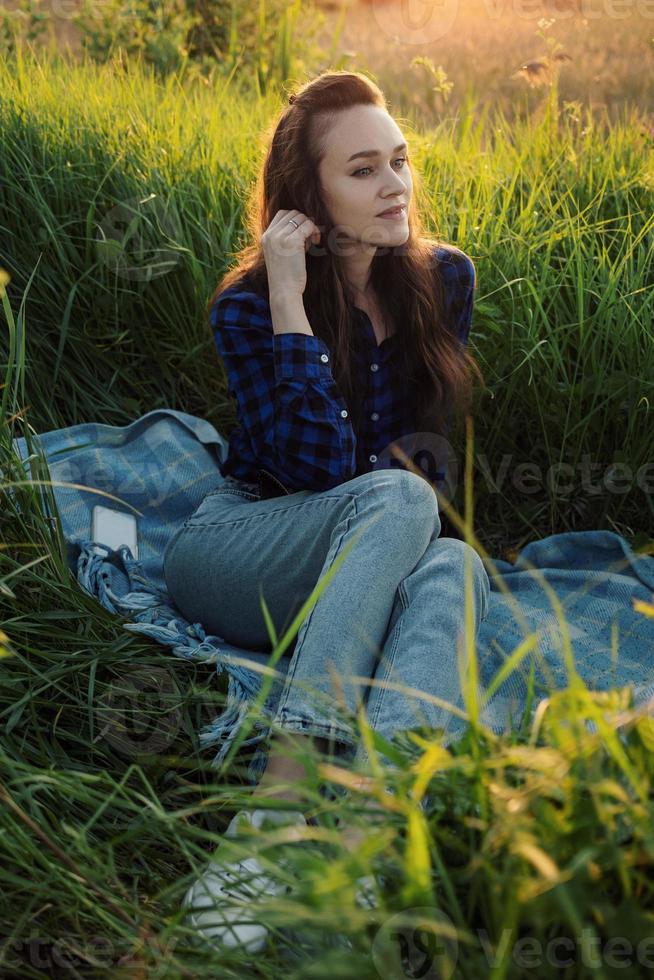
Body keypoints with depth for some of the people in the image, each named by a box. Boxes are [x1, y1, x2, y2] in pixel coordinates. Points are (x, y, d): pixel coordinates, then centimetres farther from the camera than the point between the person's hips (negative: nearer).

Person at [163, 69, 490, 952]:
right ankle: (283, 793, -44)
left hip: (362, 565, 4)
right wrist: (289, 305, -24)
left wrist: (400, 460, -6)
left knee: (455, 566, -32)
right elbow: (321, 466, -22)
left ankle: (363, 827, -53)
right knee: (396, 501, -34)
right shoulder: (247, 306, -9)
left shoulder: (444, 278, 3)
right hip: (235, 550, -3)